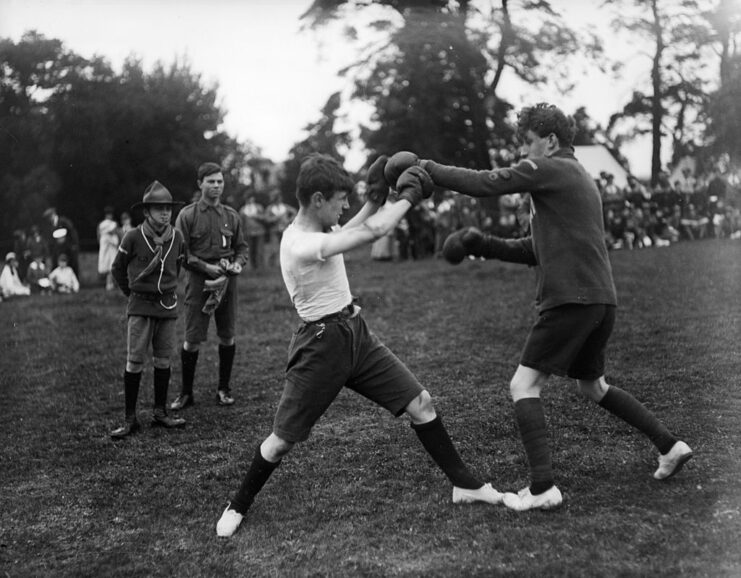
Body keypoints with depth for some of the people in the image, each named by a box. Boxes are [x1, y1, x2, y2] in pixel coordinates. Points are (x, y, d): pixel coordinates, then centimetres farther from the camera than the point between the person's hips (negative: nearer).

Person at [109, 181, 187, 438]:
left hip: (168, 305, 3)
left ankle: (160, 412, 20)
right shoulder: (133, 238, -9)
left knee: (163, 360, 9)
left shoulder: (177, 238, 0)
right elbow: (117, 269, 6)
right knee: (134, 361, -4)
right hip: (140, 306, -3)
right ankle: (130, 419, 3)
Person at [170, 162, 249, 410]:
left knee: (227, 336, 7)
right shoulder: (187, 215, -1)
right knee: (192, 340, -2)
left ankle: (224, 389, 21)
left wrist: (238, 264, -5)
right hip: (199, 280, -3)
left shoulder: (232, 216, 10)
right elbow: (181, 252, -4)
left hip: (228, 281, 3)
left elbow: (241, 247, 16)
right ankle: (186, 392, 11)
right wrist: (206, 267, -15)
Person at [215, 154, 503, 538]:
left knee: (420, 403, 3)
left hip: (356, 334, 8)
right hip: (321, 344, -8)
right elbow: (373, 231, -28)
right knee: (282, 440, 0)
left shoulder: (317, 228, 3)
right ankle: (237, 507, 23)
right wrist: (408, 197, -13)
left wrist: (376, 199, 8)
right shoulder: (300, 245, -25)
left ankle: (464, 484, 14)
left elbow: (347, 232, 25)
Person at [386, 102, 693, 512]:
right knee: (593, 386, 25)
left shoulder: (549, 169, -5)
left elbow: (485, 184, -14)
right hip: (602, 299, 10)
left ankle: (543, 488, -11)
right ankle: (670, 446, 28)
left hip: (571, 300, -9)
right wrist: (481, 244, 12)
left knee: (523, 386, -5)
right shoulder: (580, 180, 23)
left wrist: (425, 168, -7)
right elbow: (535, 251, 22)